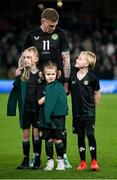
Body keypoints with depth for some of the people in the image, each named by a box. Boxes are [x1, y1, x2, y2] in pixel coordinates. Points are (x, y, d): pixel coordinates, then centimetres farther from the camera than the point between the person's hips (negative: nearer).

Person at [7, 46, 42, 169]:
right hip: (25, 108, 2)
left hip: (37, 108, -2)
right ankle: (25, 160, 15)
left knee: (36, 132, 2)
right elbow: (16, 88, -1)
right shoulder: (22, 74, 0)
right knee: (25, 133, 7)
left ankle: (37, 160, 10)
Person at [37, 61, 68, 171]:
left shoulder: (59, 86, -1)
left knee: (57, 139, -2)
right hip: (46, 117, 3)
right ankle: (50, 162, 14)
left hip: (57, 116, -3)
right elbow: (40, 102, -1)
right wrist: (47, 96, -11)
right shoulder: (43, 88, 7)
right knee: (48, 140, 6)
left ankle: (61, 161, 9)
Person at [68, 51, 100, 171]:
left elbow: (97, 93, 2)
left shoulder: (92, 78, -9)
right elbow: (68, 90, 15)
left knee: (90, 135, -7)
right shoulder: (72, 74, 2)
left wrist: (93, 107, 5)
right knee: (80, 136, 8)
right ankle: (83, 162, 15)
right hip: (77, 112, 4)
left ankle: (94, 161, 0)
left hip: (89, 112, -4)